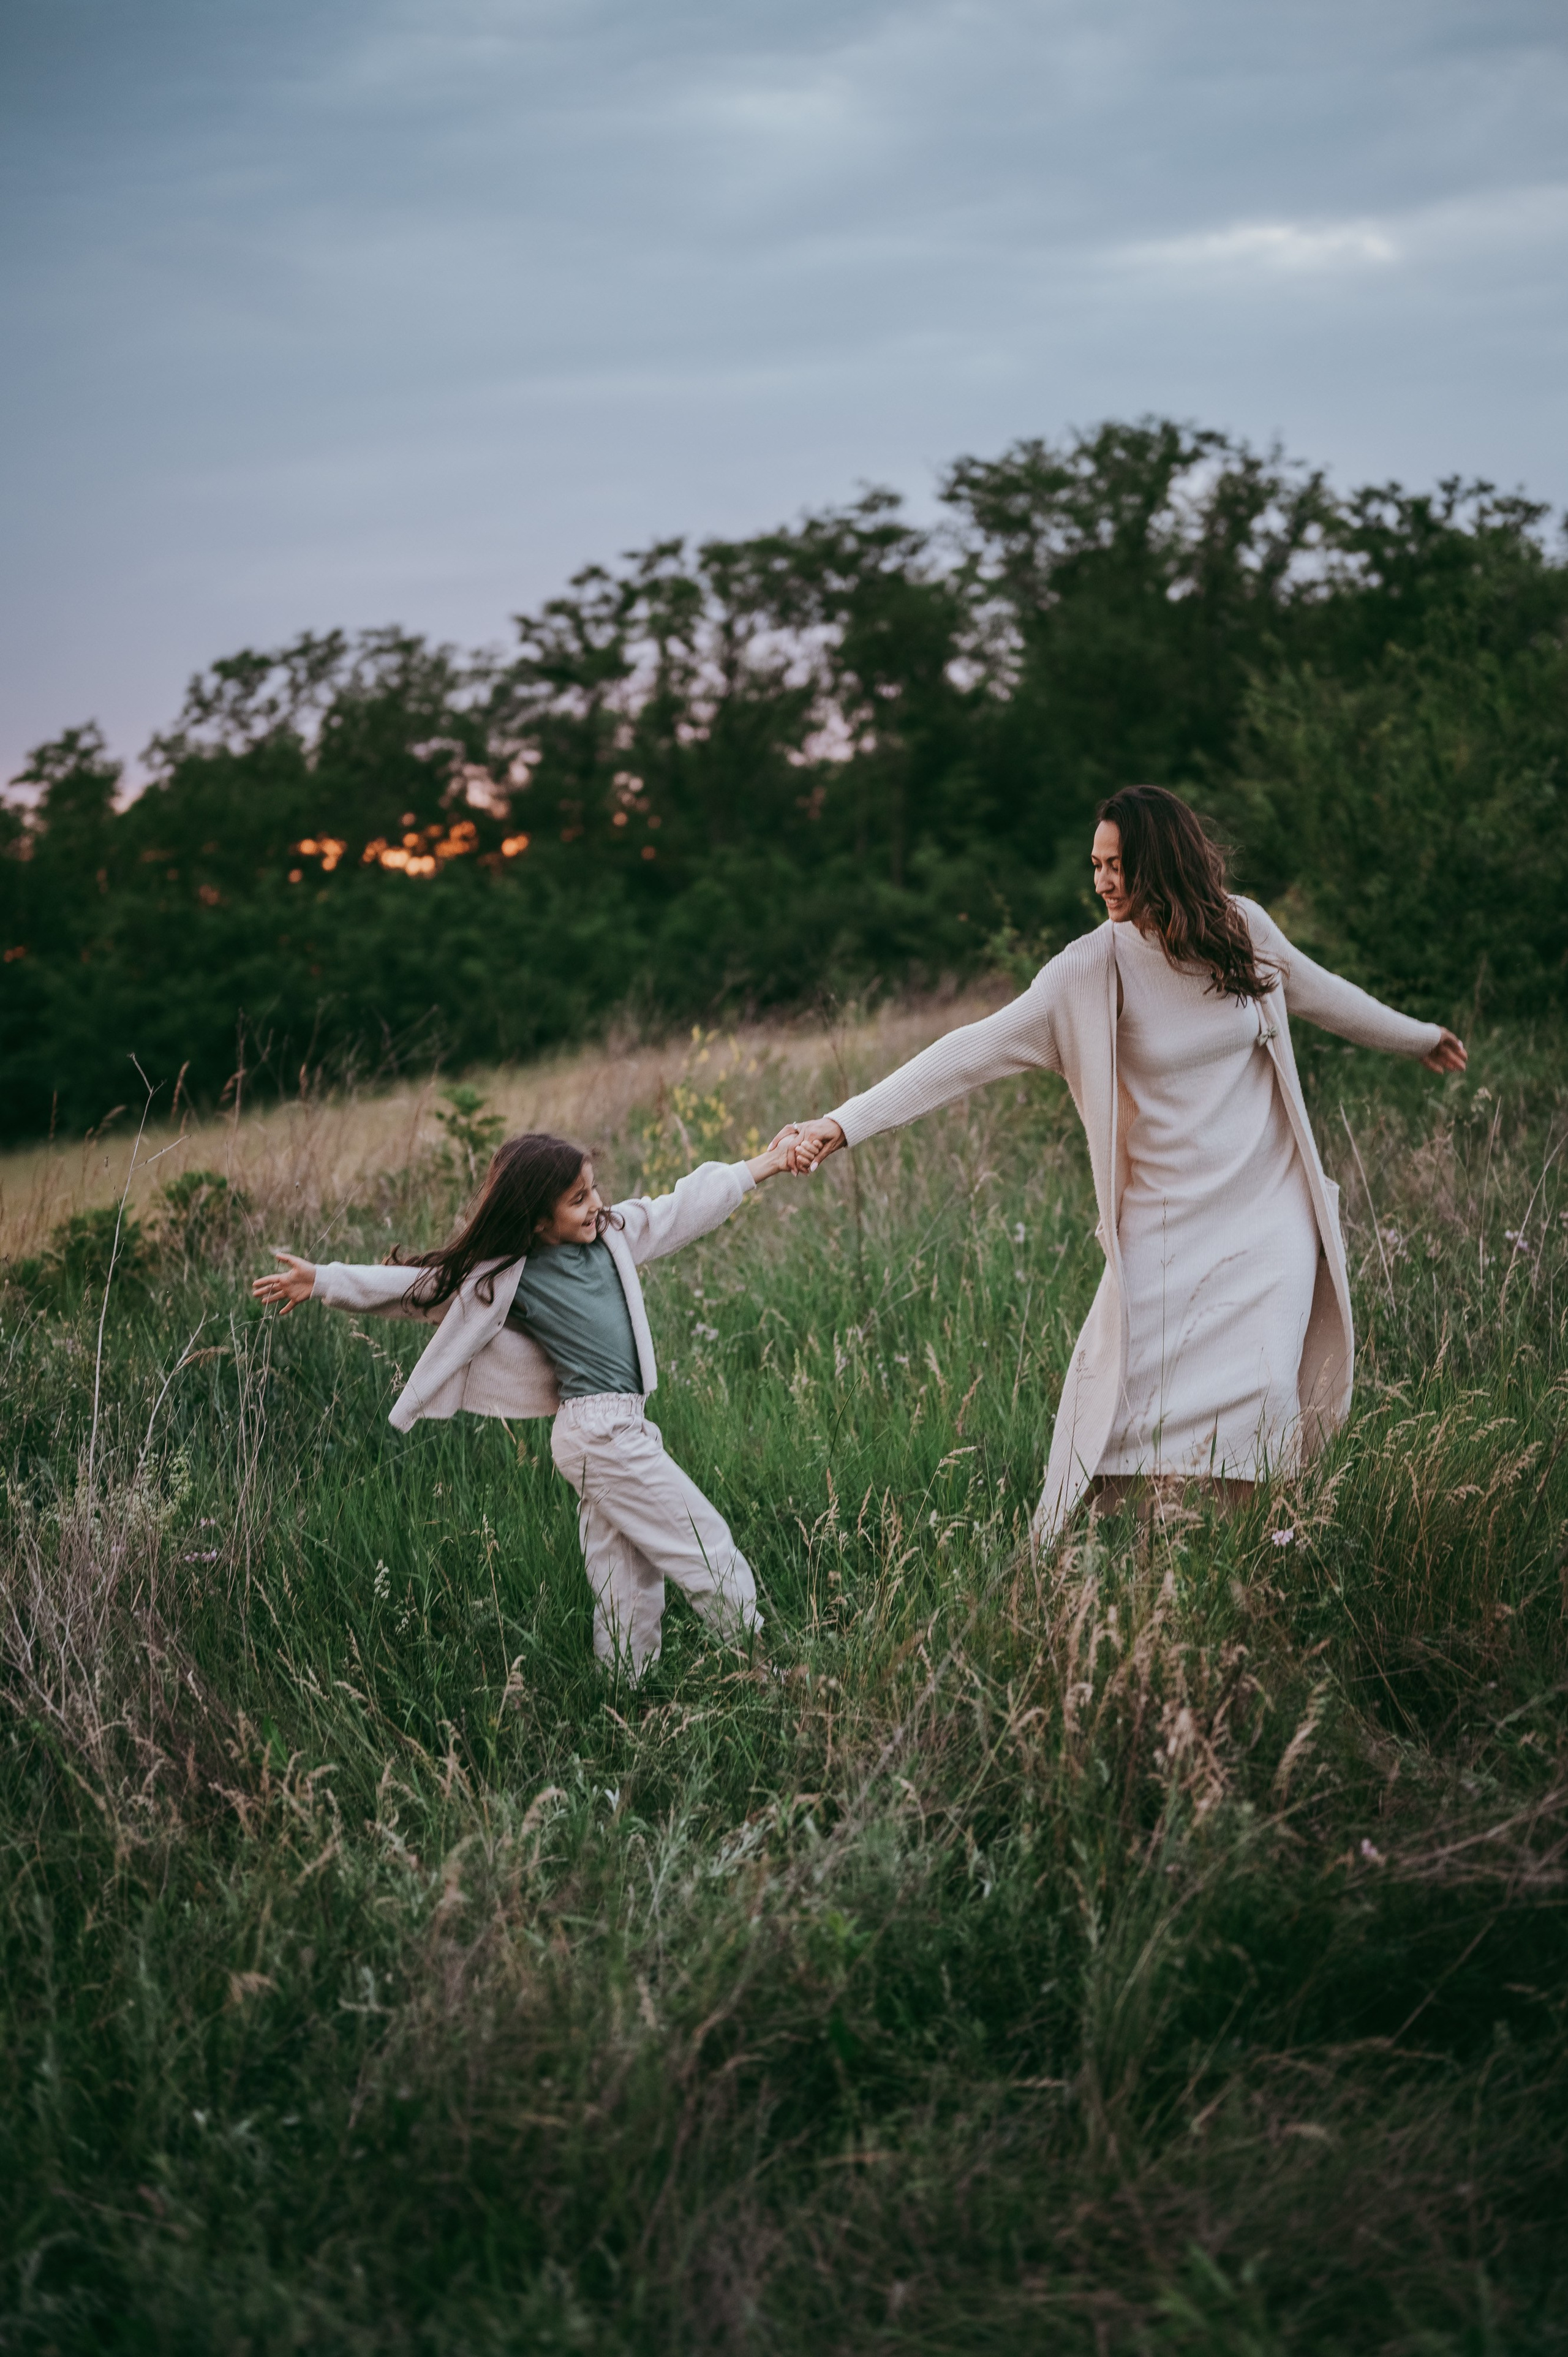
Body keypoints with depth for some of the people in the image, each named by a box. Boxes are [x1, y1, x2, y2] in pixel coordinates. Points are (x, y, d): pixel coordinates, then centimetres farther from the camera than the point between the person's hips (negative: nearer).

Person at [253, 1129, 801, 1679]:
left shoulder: (612, 1233, 9)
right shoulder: (507, 1277, -7)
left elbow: (684, 1206, 19)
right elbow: (418, 1285, -1)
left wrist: (761, 1167, 24)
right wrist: (325, 1282, -1)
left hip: (619, 1428, 7)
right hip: (600, 1429, -7)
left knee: (625, 1582, 10)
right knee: (704, 1545, -3)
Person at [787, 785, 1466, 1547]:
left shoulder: (1243, 927, -1)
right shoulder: (1092, 969, -11)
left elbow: (1317, 991, 19)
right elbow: (977, 1049, -17)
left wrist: (1418, 1036, 36)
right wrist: (846, 1122, -27)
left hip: (1270, 1215, 2)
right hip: (1167, 1226, -2)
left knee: (1260, 1398, -10)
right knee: (1136, 1407, -6)